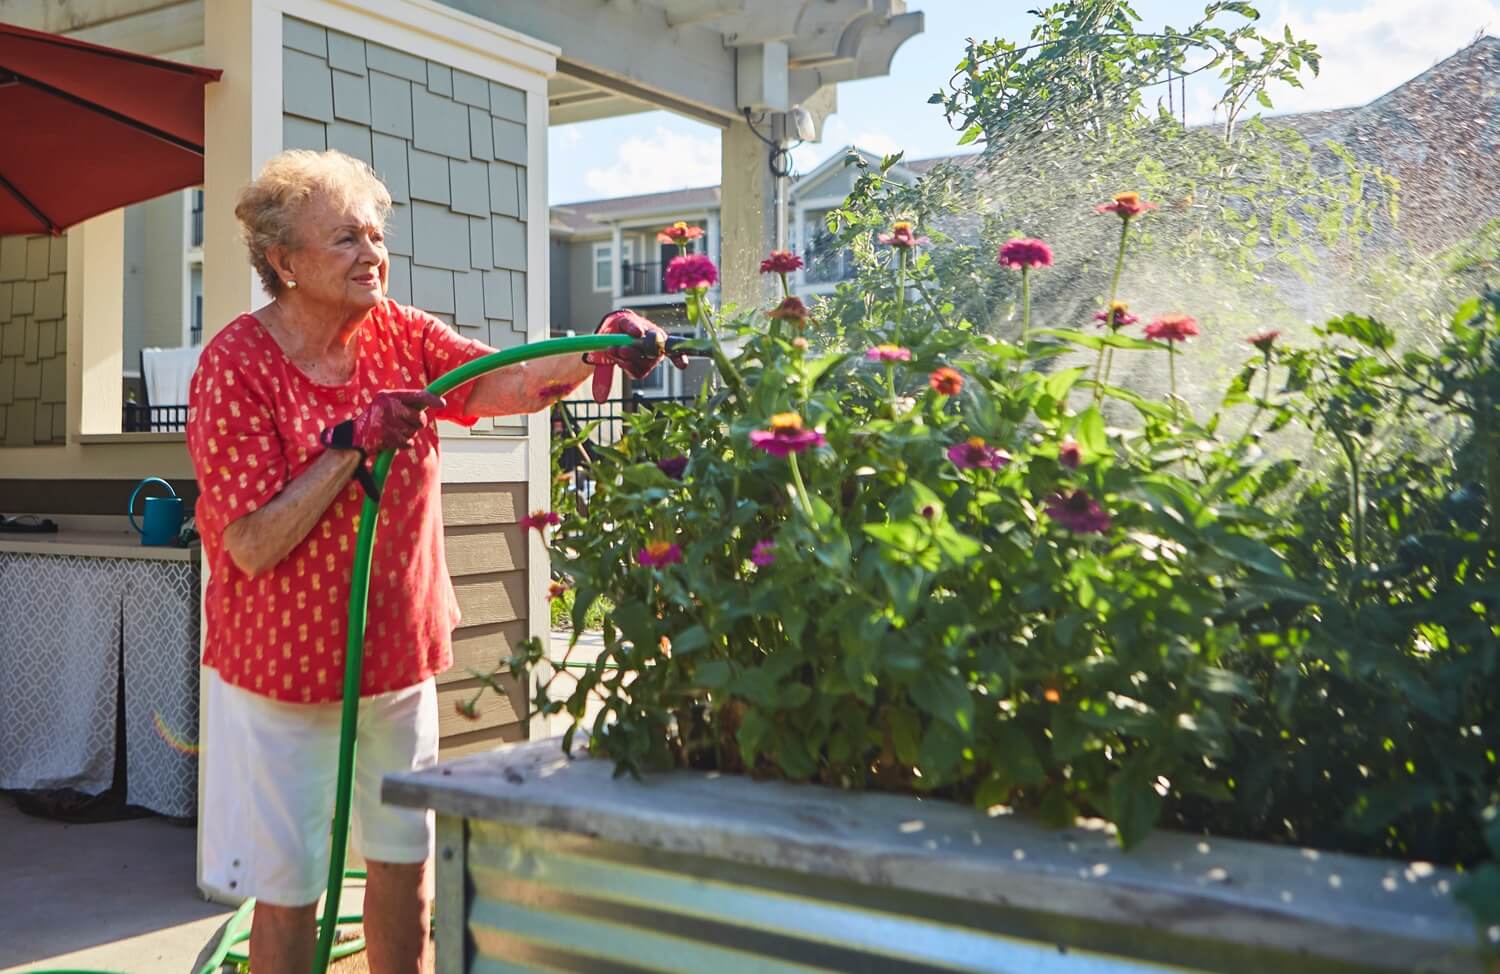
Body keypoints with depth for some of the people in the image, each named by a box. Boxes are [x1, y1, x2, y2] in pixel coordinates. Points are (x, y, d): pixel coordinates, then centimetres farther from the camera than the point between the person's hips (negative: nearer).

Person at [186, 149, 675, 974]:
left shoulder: (399, 335, -1)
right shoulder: (236, 365, -16)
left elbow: (507, 385, -16)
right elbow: (254, 547, -21)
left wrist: (599, 352, -32)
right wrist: (356, 442, -26)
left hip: (398, 658, 5)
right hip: (283, 674, -5)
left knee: (404, 867, 16)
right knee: (289, 892, 8)